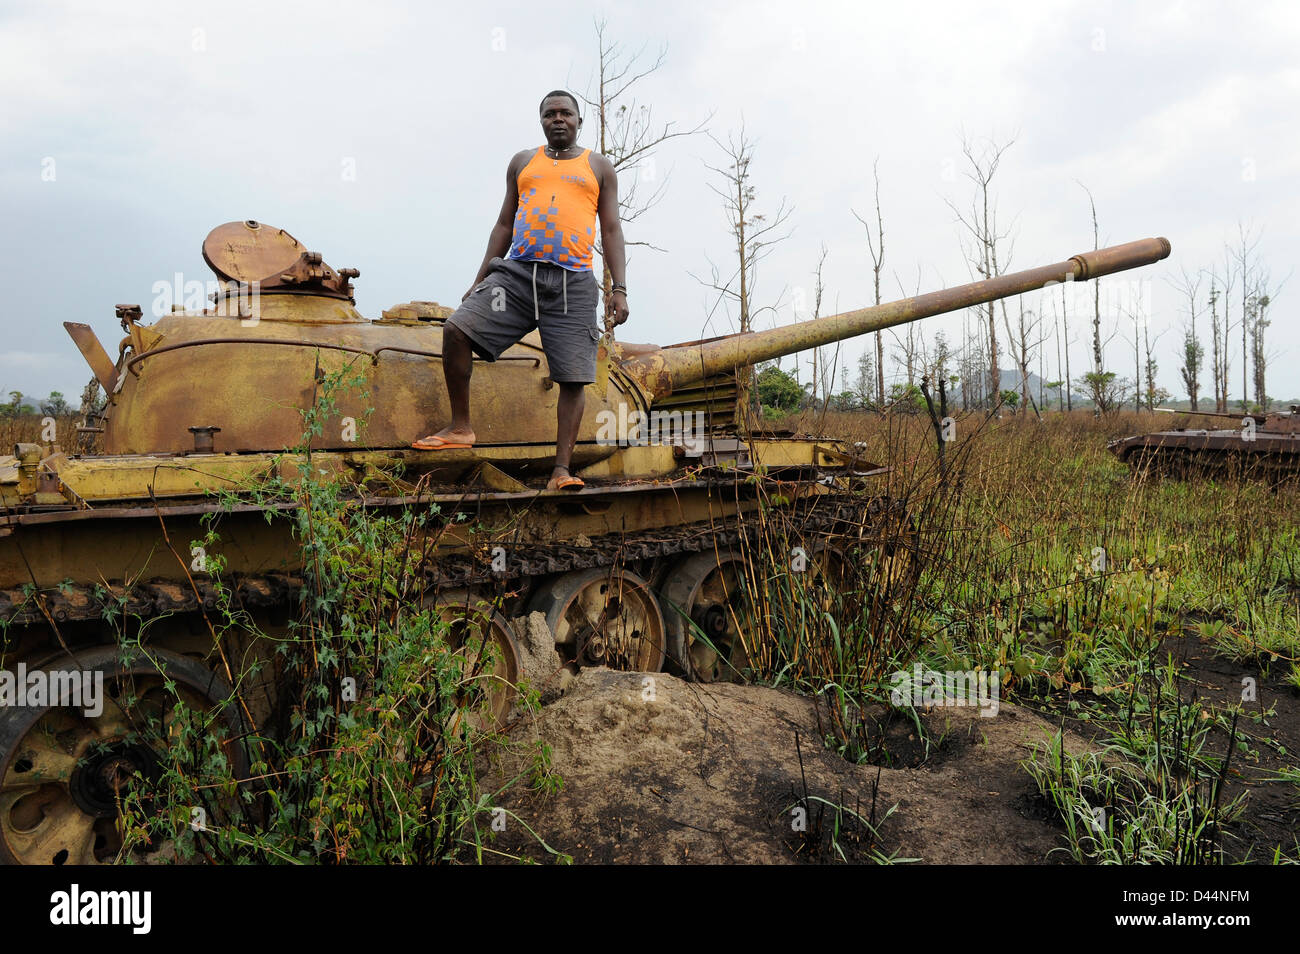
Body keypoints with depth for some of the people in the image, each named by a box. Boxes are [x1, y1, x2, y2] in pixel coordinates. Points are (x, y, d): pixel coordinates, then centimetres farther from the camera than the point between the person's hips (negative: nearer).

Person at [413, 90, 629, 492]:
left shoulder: (599, 167, 16)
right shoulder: (523, 162, 21)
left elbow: (611, 230, 10)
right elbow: (504, 224, 21)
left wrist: (619, 288, -2)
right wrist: (480, 279, 14)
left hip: (573, 282, -2)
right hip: (518, 273, 2)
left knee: (574, 378, -8)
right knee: (457, 329, -15)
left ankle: (561, 470, -3)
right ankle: (460, 428, -2)